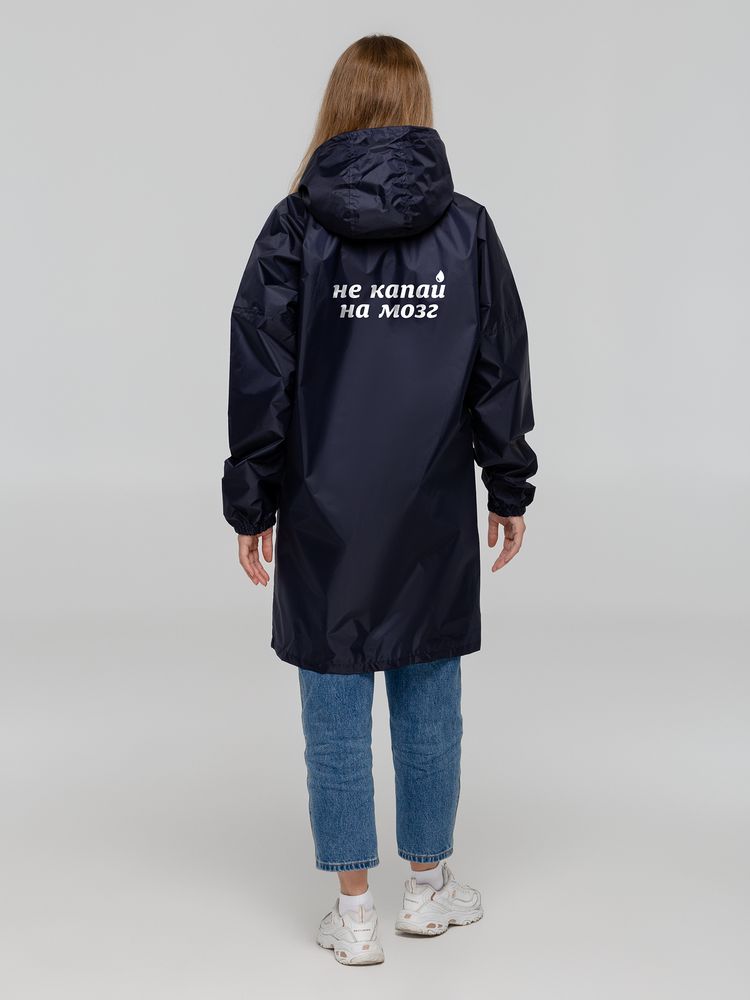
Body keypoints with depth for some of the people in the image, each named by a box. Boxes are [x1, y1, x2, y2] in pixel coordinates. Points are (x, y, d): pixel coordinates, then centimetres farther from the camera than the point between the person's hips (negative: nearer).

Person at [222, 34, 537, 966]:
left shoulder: (296, 226, -6)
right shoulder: (466, 227, -2)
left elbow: (261, 375, -5)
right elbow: (500, 368, 2)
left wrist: (251, 504, 2)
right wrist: (509, 489, 12)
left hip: (326, 512, -1)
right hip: (432, 507, 2)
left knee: (336, 707, 7)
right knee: (428, 698, 13)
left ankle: (353, 911, 16)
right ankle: (428, 886, 27)